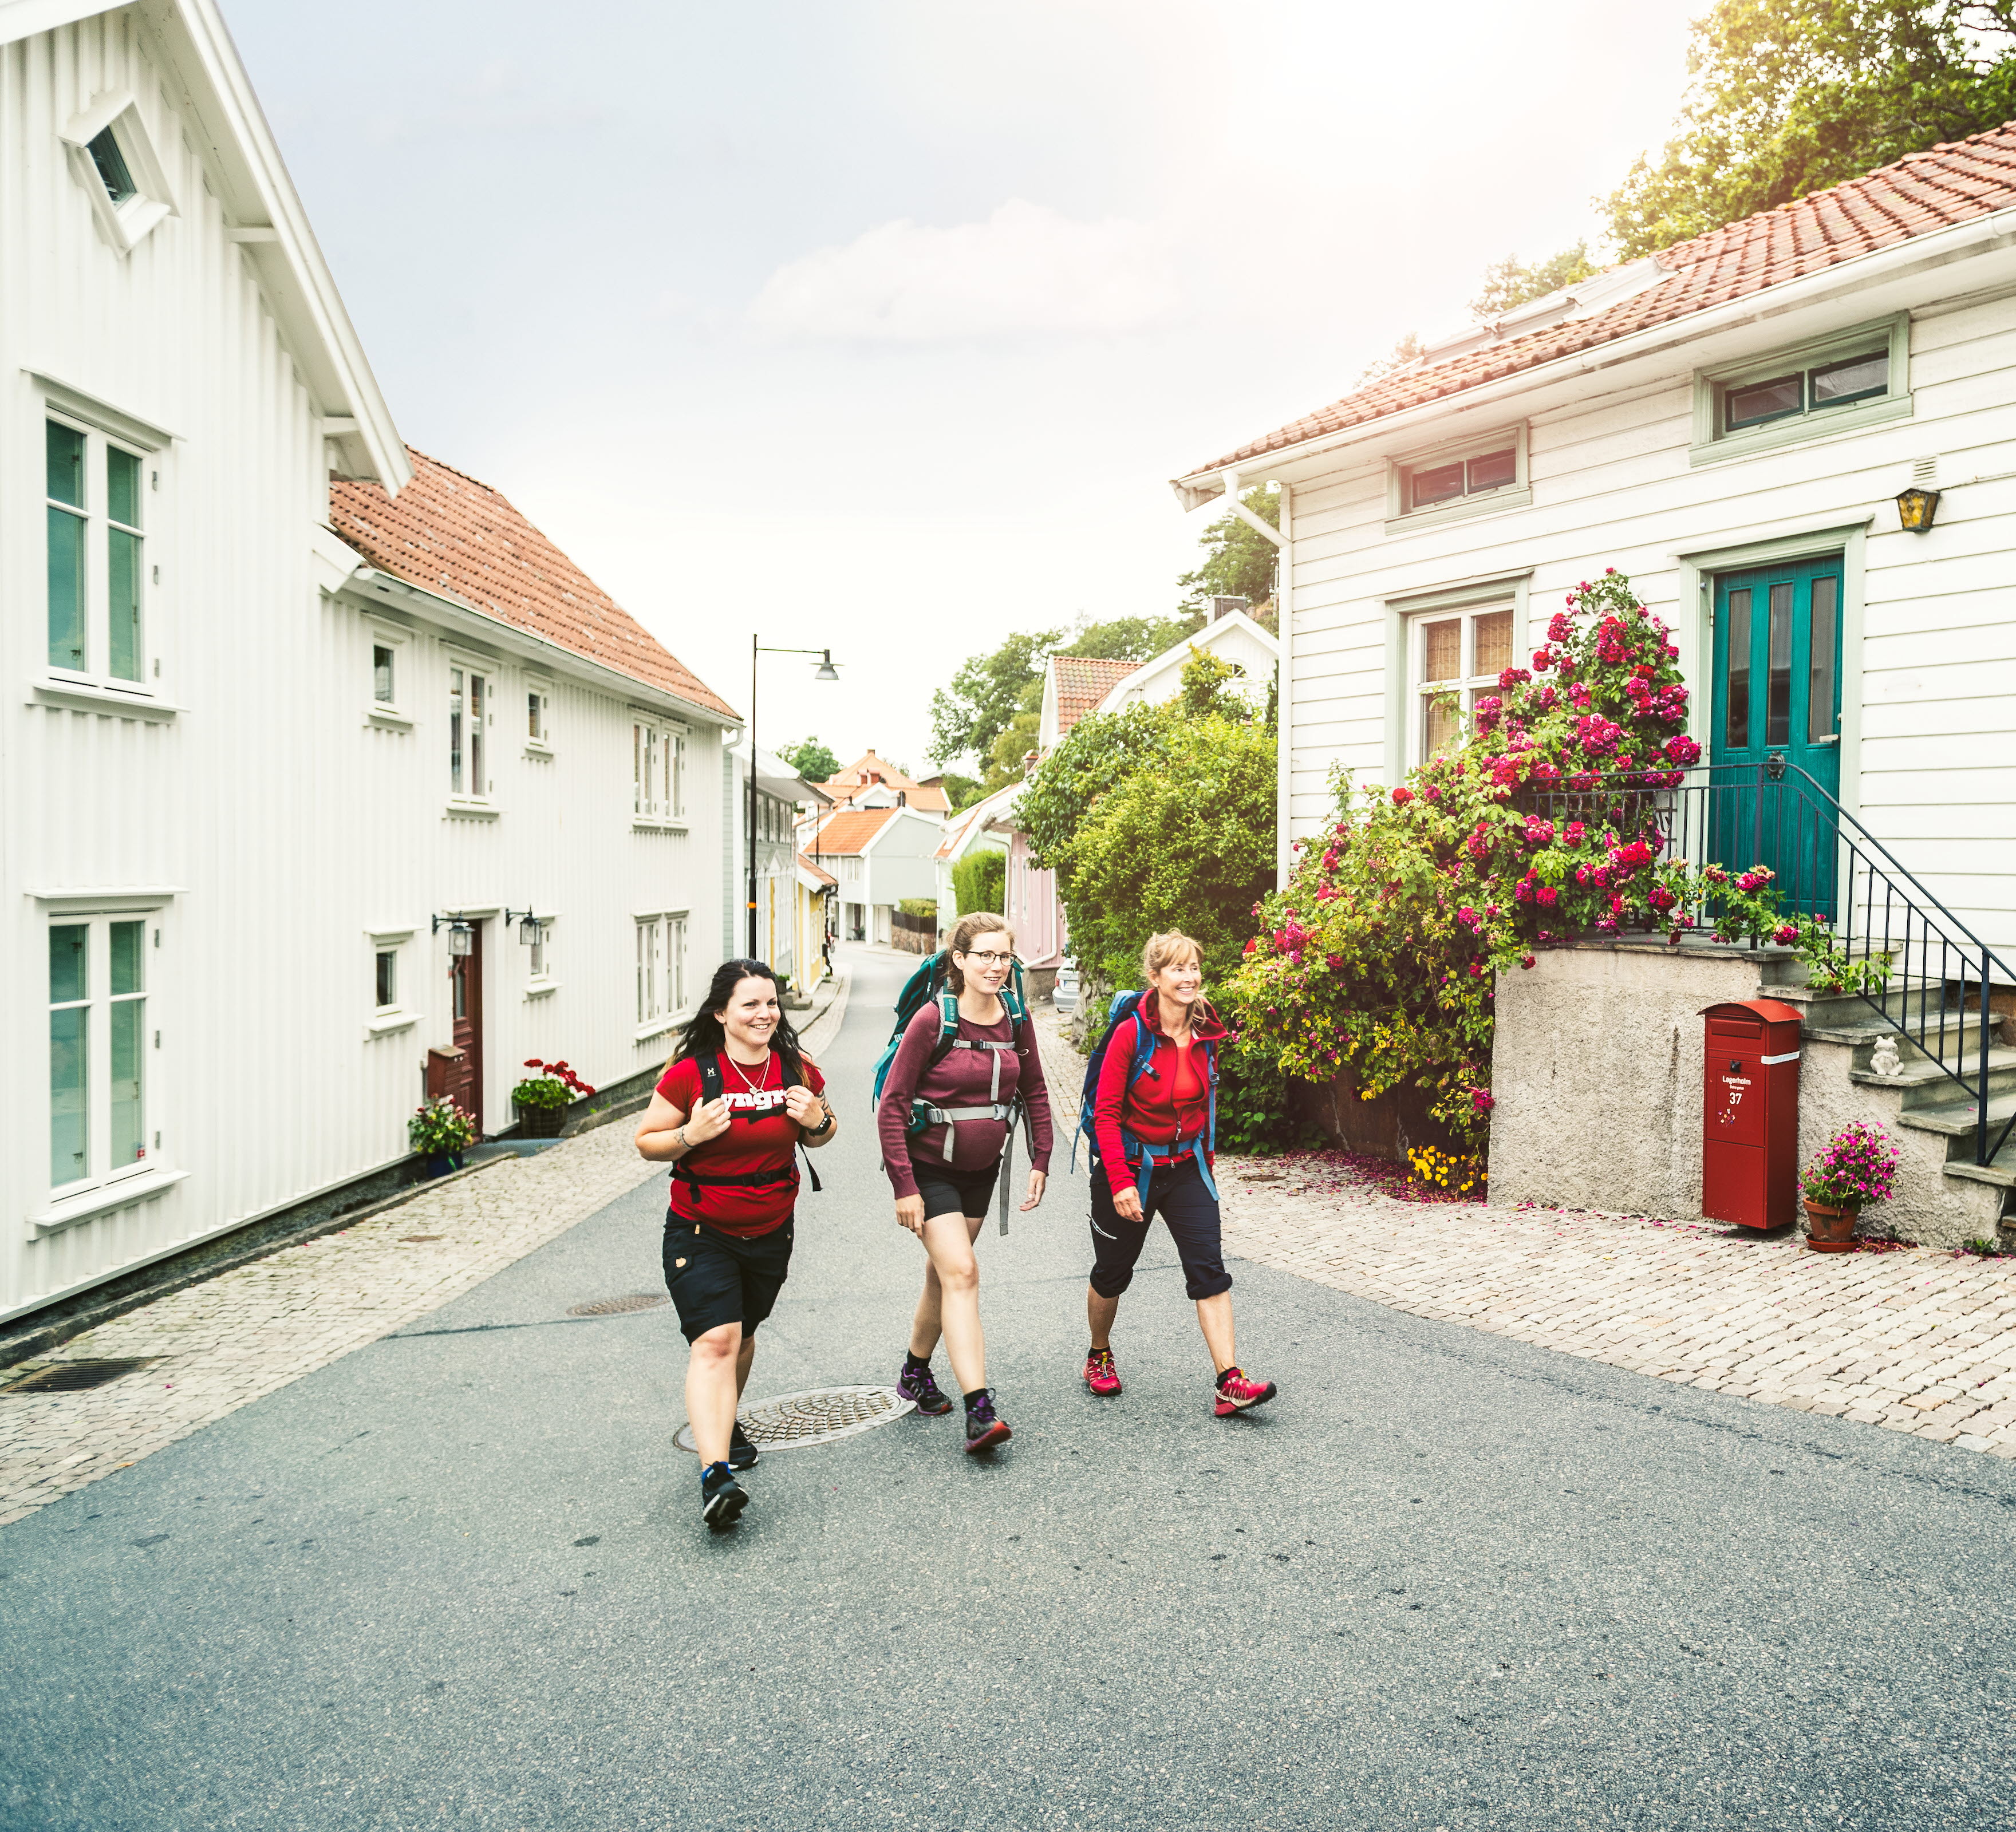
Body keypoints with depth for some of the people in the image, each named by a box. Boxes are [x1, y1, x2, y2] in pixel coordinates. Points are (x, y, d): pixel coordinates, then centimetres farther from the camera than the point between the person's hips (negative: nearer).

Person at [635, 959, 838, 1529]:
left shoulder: (797, 1070, -3)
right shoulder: (690, 1074, -15)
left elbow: (819, 1136, 11)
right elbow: (646, 1141, -7)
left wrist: (818, 1122, -13)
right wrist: (691, 1135, -26)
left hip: (770, 1234, 4)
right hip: (700, 1234, -4)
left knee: (742, 1336, 21)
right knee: (714, 1341, -17)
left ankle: (726, 1421, 47)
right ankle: (715, 1474, -20)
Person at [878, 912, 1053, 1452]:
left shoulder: (1016, 1021, -4)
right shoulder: (932, 1021, -19)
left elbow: (1034, 1094, 9)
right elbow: (892, 1105, -17)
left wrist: (1040, 1162, 4)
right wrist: (904, 1186, -19)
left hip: (981, 1169, 6)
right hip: (929, 1168, -5)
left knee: (944, 1273, 17)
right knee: (961, 1272, -16)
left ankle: (916, 1372, 38)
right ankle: (978, 1410, -17)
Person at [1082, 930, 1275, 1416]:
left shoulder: (1207, 1035, -1)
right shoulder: (1131, 1034, -17)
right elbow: (1106, 1113, -16)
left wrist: (1205, 1160, 15)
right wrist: (1121, 1182, -21)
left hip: (1186, 1167, 4)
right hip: (1131, 1167, -4)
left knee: (1210, 1269, -8)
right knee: (1113, 1272, 13)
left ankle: (1229, 1382, -8)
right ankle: (1099, 1356, 38)